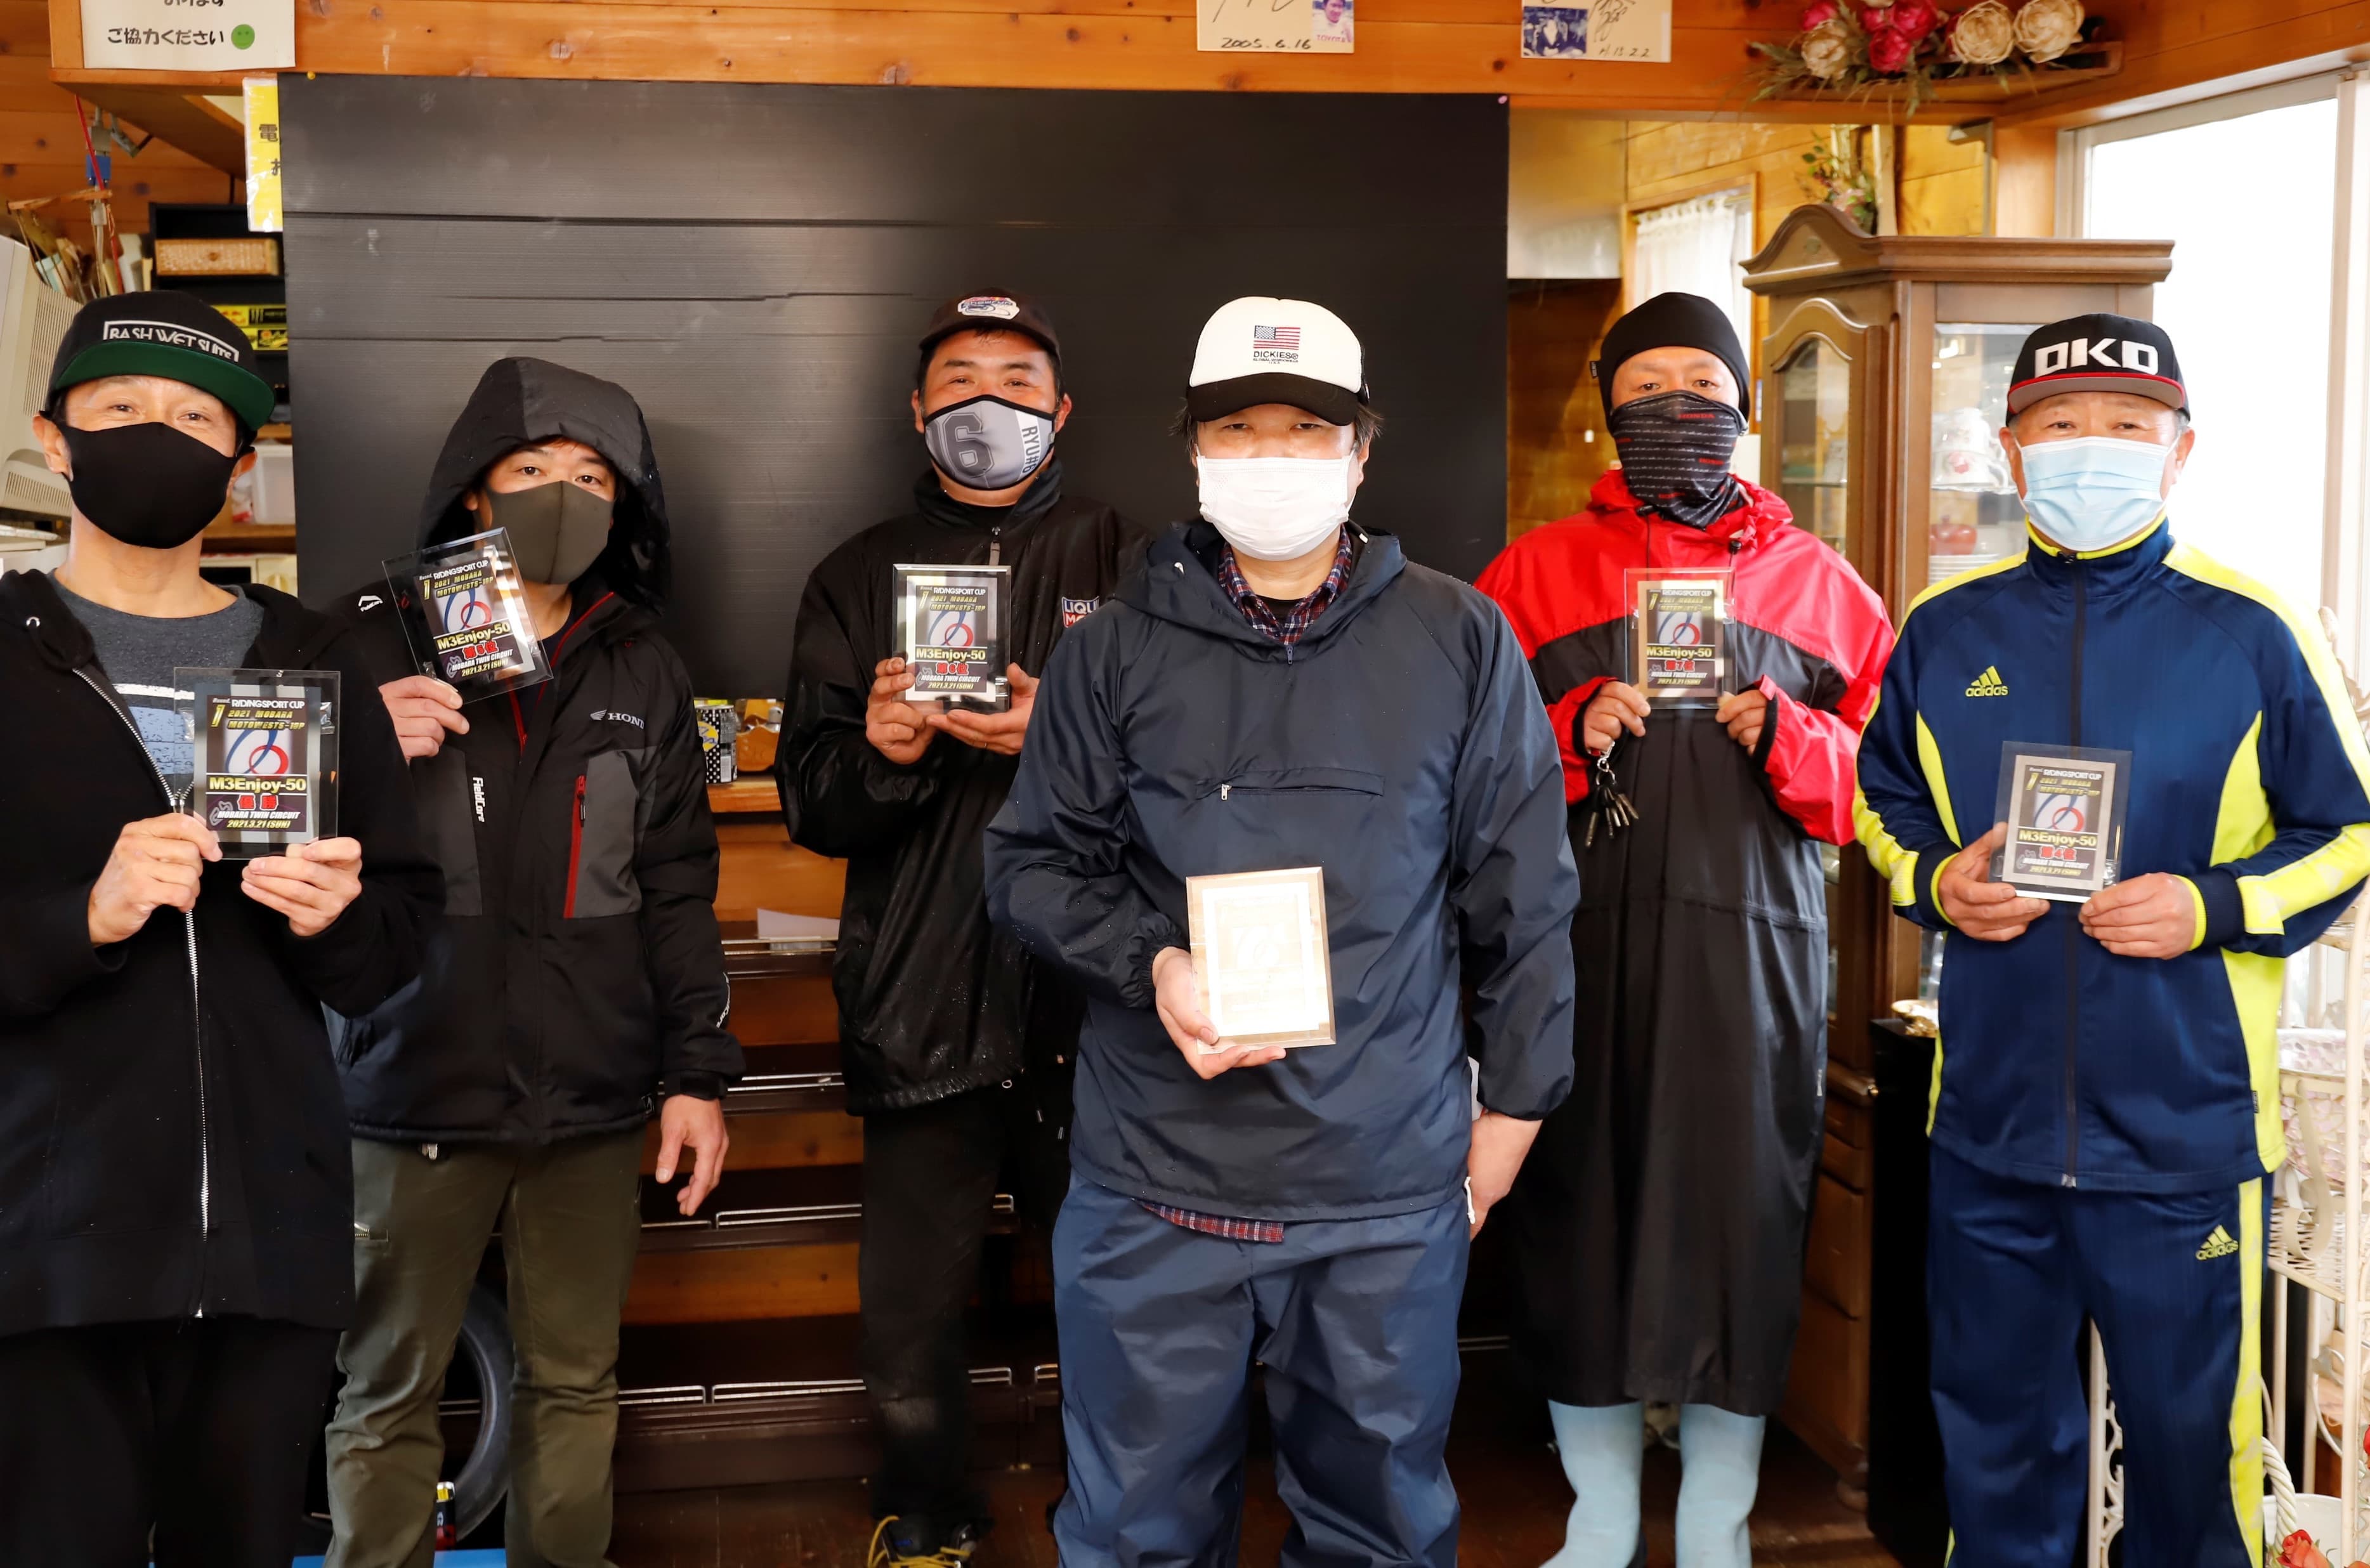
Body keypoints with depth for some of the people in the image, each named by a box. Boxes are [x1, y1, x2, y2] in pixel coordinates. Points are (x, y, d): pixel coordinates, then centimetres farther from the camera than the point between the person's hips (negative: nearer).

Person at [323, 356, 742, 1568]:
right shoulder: (371, 645, 0)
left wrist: (698, 1070, 6)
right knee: (387, 1398, 7)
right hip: (413, 1098, -2)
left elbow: (677, 889, 10)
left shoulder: (641, 672, 8)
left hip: (591, 1105, 2)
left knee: (575, 1382, 14)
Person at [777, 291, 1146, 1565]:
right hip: (923, 997, 2)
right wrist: (879, 753, -13)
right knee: (911, 1304, 7)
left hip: (1091, 993, -1)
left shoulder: (1126, 562, 8)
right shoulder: (858, 580, 14)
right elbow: (807, 800, 7)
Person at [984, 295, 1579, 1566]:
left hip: (1391, 1180, 0)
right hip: (1156, 1176, 0)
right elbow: (1032, 863, 7)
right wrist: (1150, 965, -11)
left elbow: (1520, 891, 6)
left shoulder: (1459, 642, 2)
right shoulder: (1118, 648, 3)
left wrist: (1516, 1096, 7)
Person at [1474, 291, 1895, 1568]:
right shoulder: (1536, 572, 9)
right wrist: (1574, 734, -12)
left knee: (1743, 1214, 2)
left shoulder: (1819, 584, 11)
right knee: (1580, 1203, 4)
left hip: (1756, 945, 0)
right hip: (1582, 939, 0)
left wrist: (1783, 735, -9)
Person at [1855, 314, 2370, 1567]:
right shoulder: (1945, 629, 5)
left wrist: (2213, 907, -14)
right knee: (1995, 1437, 16)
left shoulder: (2252, 631, -4)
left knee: (2190, 1438, 9)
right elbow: (1884, 803, 17)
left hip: (2188, 1134, -2)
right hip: (1989, 1128, 3)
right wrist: (1935, 881, -4)